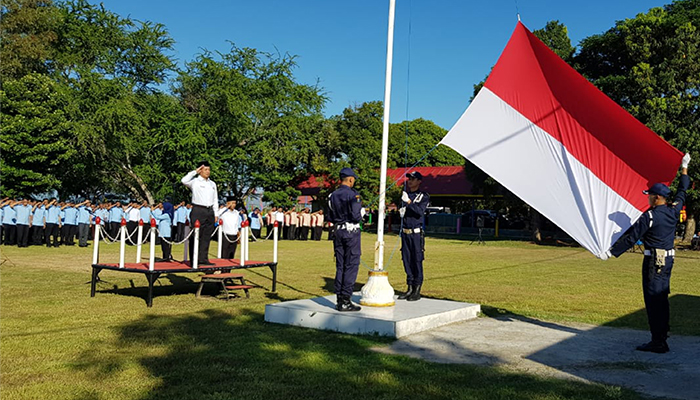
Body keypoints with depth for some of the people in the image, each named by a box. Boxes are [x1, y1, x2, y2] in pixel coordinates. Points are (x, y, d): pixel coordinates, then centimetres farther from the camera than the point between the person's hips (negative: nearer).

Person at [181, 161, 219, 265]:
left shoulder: (212, 184, 18)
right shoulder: (195, 181, 1)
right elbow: (184, 181, -21)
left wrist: (215, 214, 12)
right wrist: (195, 171, -11)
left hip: (210, 211, 6)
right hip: (198, 211, -6)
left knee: (206, 236, 6)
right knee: (196, 236, -6)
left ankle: (203, 259, 11)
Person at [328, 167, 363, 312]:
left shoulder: (332, 195, 10)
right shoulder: (352, 194, -12)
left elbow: (330, 218, 12)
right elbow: (356, 216, -17)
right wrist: (361, 210, 3)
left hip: (338, 231, 7)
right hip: (351, 231, -7)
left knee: (340, 266, 10)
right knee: (351, 266, -3)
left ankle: (339, 300, 12)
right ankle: (345, 301, -5)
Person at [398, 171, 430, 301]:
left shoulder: (424, 196, 0)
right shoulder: (405, 194, 17)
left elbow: (420, 211, -17)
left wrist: (409, 202, -24)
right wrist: (400, 211, 4)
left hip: (416, 233, -6)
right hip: (405, 232, 6)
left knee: (417, 261, -5)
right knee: (407, 260, 7)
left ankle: (417, 290, 0)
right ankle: (410, 288, 14)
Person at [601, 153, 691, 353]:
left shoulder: (649, 216, -15)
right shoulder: (673, 211, 5)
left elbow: (631, 238, -15)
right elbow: (681, 193, 23)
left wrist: (611, 252, -9)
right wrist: (684, 168, 34)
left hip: (654, 261, -8)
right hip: (668, 259, 8)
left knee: (653, 299, -6)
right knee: (662, 298, 18)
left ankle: (658, 342, -6)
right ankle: (662, 333, 28)